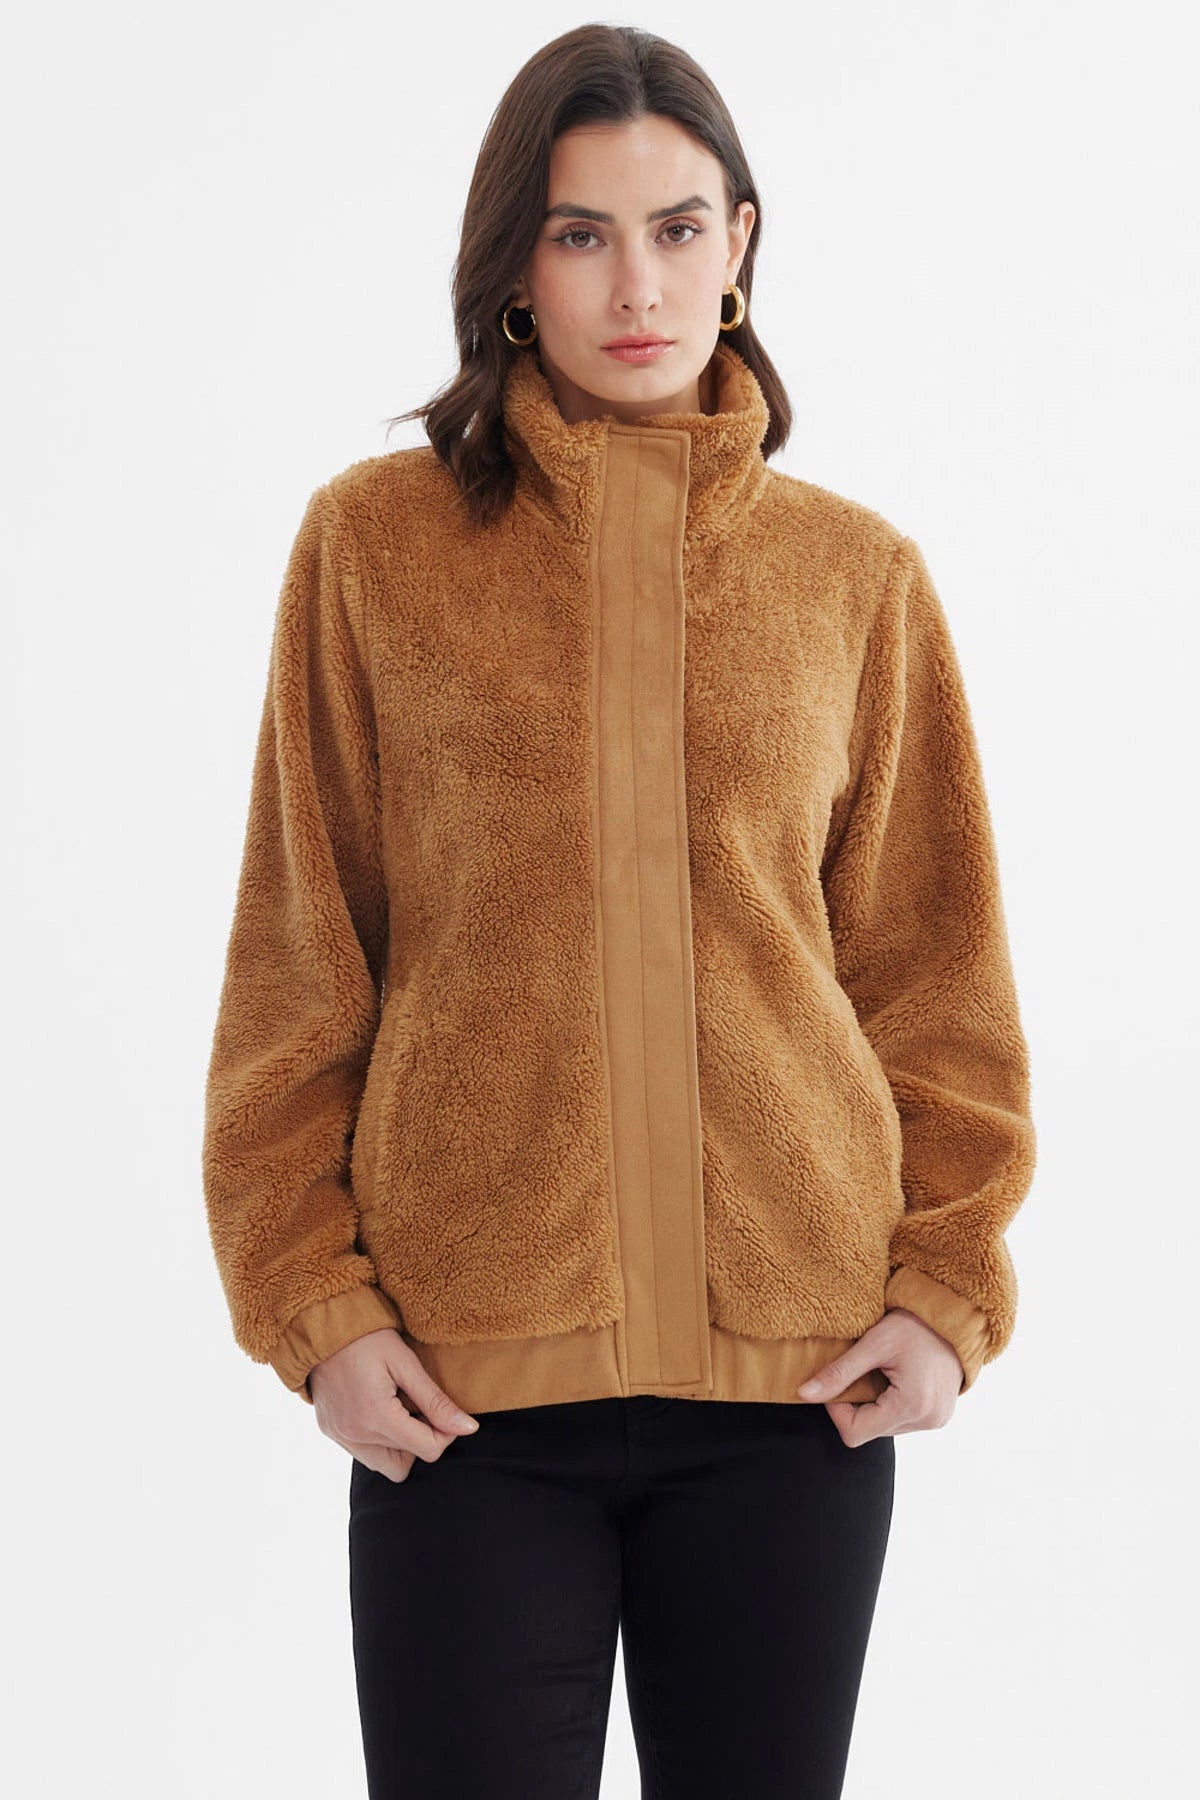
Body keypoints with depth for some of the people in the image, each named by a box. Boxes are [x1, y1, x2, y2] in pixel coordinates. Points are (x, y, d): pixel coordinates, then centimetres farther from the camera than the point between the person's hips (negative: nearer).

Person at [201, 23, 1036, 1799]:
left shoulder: (856, 574, 6)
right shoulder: (376, 542, 2)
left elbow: (936, 971, 9)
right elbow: (293, 967, 3)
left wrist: (950, 1287, 0)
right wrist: (310, 1301, -3)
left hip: (795, 1369, 2)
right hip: (465, 1373, -1)